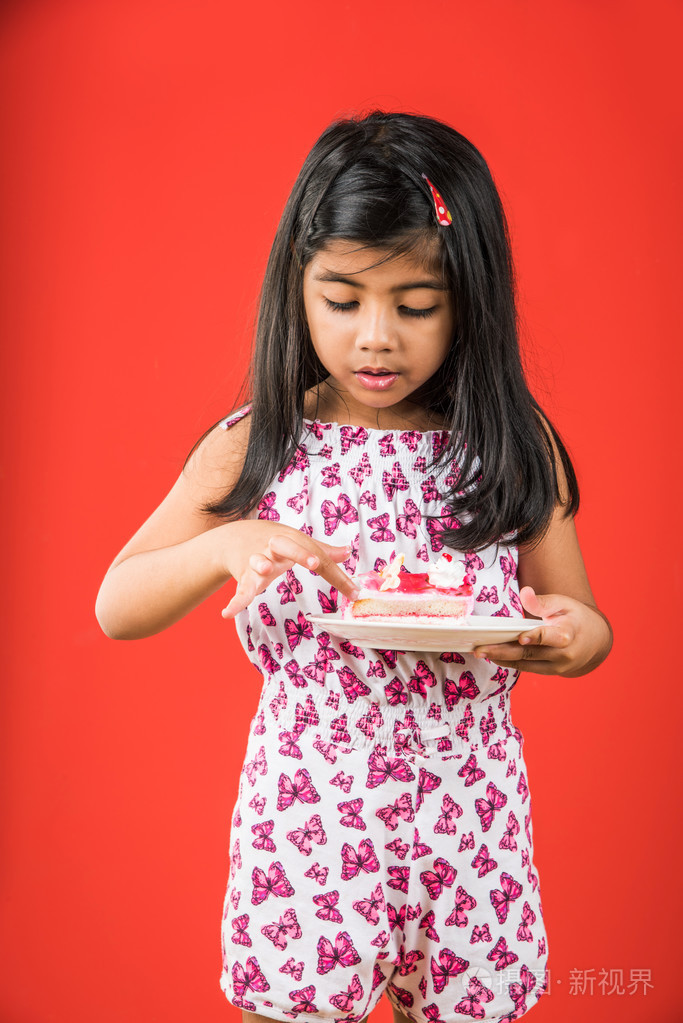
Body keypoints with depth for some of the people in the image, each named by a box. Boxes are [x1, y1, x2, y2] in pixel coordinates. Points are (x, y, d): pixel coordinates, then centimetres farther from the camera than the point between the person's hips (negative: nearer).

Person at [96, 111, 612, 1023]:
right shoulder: (252, 451, -4)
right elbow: (116, 609, -5)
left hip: (467, 817, 1)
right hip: (306, 812, 0)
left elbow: (584, 620, 4)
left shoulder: (515, 451, -3)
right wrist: (223, 546, -24)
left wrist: (576, 636, -20)